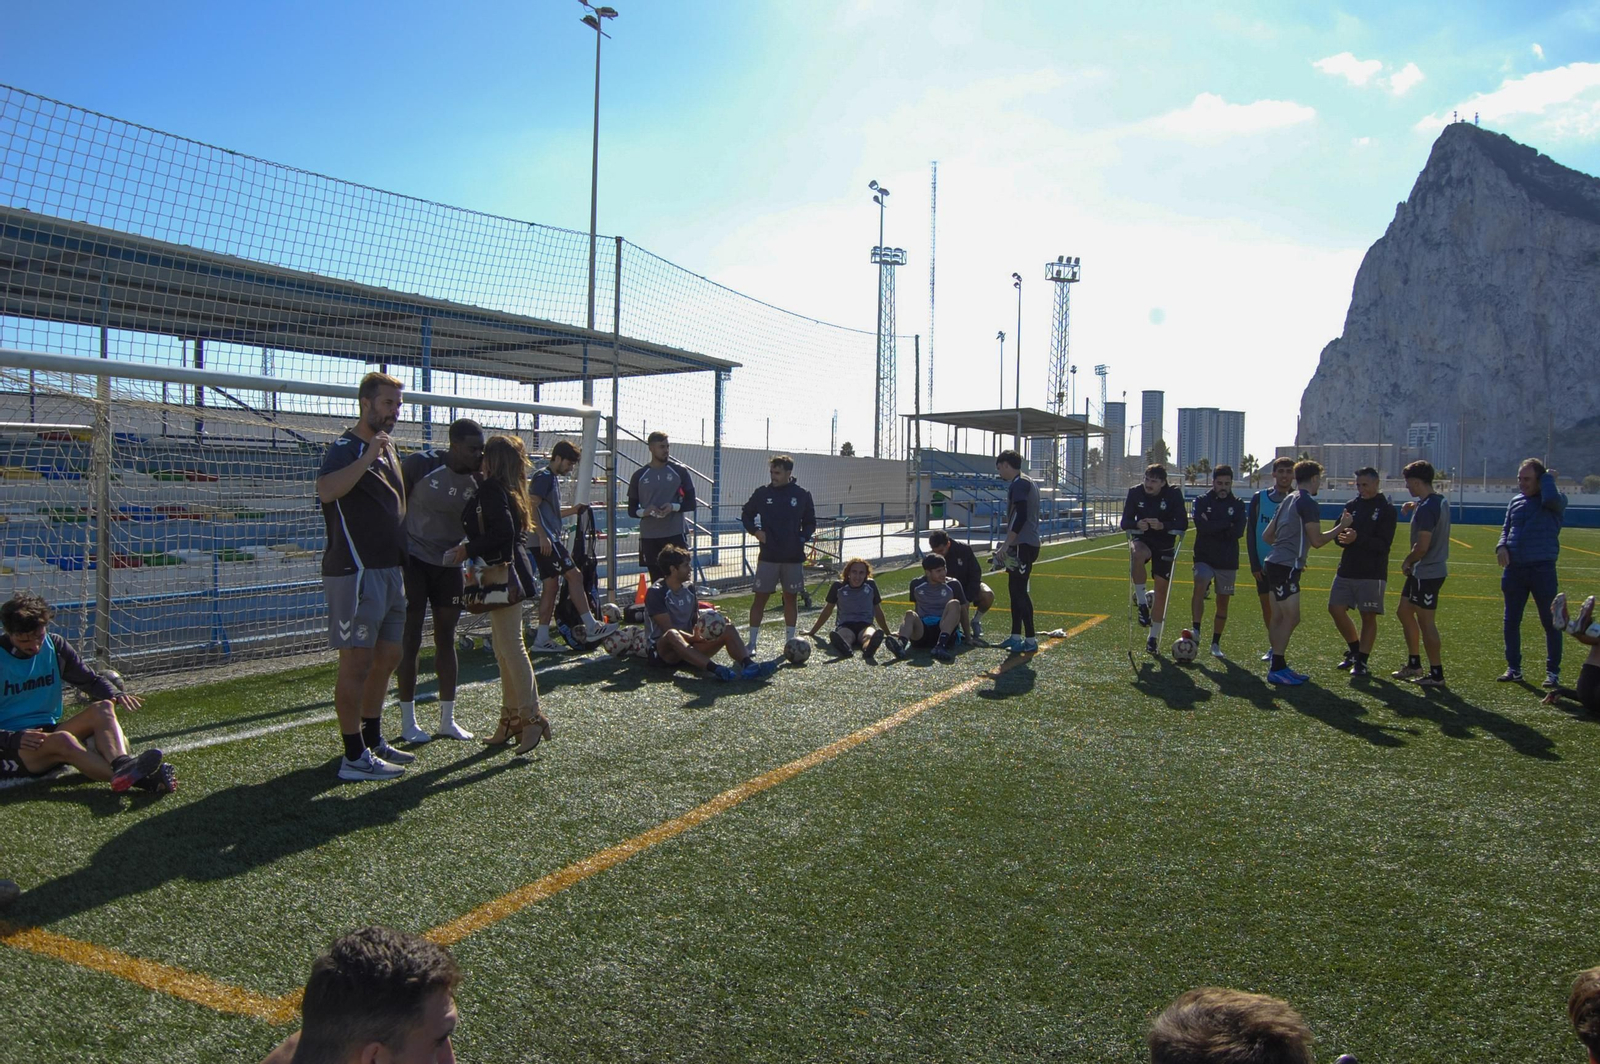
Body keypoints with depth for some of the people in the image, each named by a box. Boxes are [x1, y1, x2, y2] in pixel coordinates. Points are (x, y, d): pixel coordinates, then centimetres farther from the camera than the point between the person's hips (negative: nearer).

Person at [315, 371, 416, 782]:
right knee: (357, 662, -6)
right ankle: (354, 757, -1)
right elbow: (326, 490, -31)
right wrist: (368, 456, -33)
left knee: (387, 657, 15)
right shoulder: (346, 447, -10)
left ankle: (373, 741, 28)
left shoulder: (389, 448, 18)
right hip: (356, 572, -9)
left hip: (390, 569, 10)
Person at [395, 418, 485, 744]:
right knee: (410, 641, 0)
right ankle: (407, 721, 10)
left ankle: (447, 719, 17)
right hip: (414, 561, -4)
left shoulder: (478, 480, -3)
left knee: (446, 640, 8)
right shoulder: (421, 464, -14)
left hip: (449, 564, 4)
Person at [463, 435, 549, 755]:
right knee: (504, 648, 13)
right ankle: (512, 718, 19)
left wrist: (468, 550, -16)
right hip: (509, 573, 10)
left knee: (510, 645, -9)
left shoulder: (491, 489, -12)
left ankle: (532, 717, -8)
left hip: (503, 573, -10)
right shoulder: (510, 491, 16)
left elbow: (502, 530, -23)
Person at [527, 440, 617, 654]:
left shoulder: (553, 478, 20)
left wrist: (572, 510, 15)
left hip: (551, 539, 10)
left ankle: (541, 640, 8)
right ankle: (591, 628, -9)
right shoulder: (543, 477, -10)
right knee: (575, 575, -10)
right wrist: (542, 536, -24)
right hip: (546, 540, -10)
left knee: (552, 586, 8)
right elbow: (531, 507, -19)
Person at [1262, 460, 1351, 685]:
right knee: (1291, 618, -7)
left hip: (1277, 564, 10)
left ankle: (1278, 666, 17)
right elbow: (1317, 540, -12)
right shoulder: (1308, 503, -11)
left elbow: (1268, 535, 22)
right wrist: (1342, 526, 0)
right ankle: (1276, 669, -5)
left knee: (1279, 618, 12)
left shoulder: (1289, 500, 17)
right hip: (1286, 567, -10)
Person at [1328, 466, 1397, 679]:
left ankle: (1362, 662, 8)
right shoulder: (1351, 505, 9)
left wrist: (1358, 539, -28)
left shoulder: (1387, 510, -5)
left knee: (1368, 616, 0)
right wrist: (1343, 537, -17)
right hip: (1347, 569, 5)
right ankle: (1354, 649, 25)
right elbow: (1338, 536, 7)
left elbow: (1384, 544, -14)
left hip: (1372, 573, -5)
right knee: (1336, 609, 4)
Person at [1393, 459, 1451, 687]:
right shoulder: (1440, 501, 8)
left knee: (1425, 620, -1)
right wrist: (1416, 507, 13)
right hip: (1422, 571, 10)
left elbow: (1422, 546, -25)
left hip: (1427, 572, -10)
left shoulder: (1426, 508, -22)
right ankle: (1414, 664, 26)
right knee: (1404, 611, 17)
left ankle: (1436, 674, 8)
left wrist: (1408, 561, -7)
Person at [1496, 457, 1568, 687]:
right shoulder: (1516, 502, 12)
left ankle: (1553, 672, 13)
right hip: (1514, 569, 5)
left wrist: (1548, 478, -11)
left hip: (1542, 570, -5)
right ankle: (1514, 668, 19)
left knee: (1550, 622, 3)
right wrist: (1501, 546, -3)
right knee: (1511, 621, 9)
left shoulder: (1554, 502, -5)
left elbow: (1552, 498, -29)